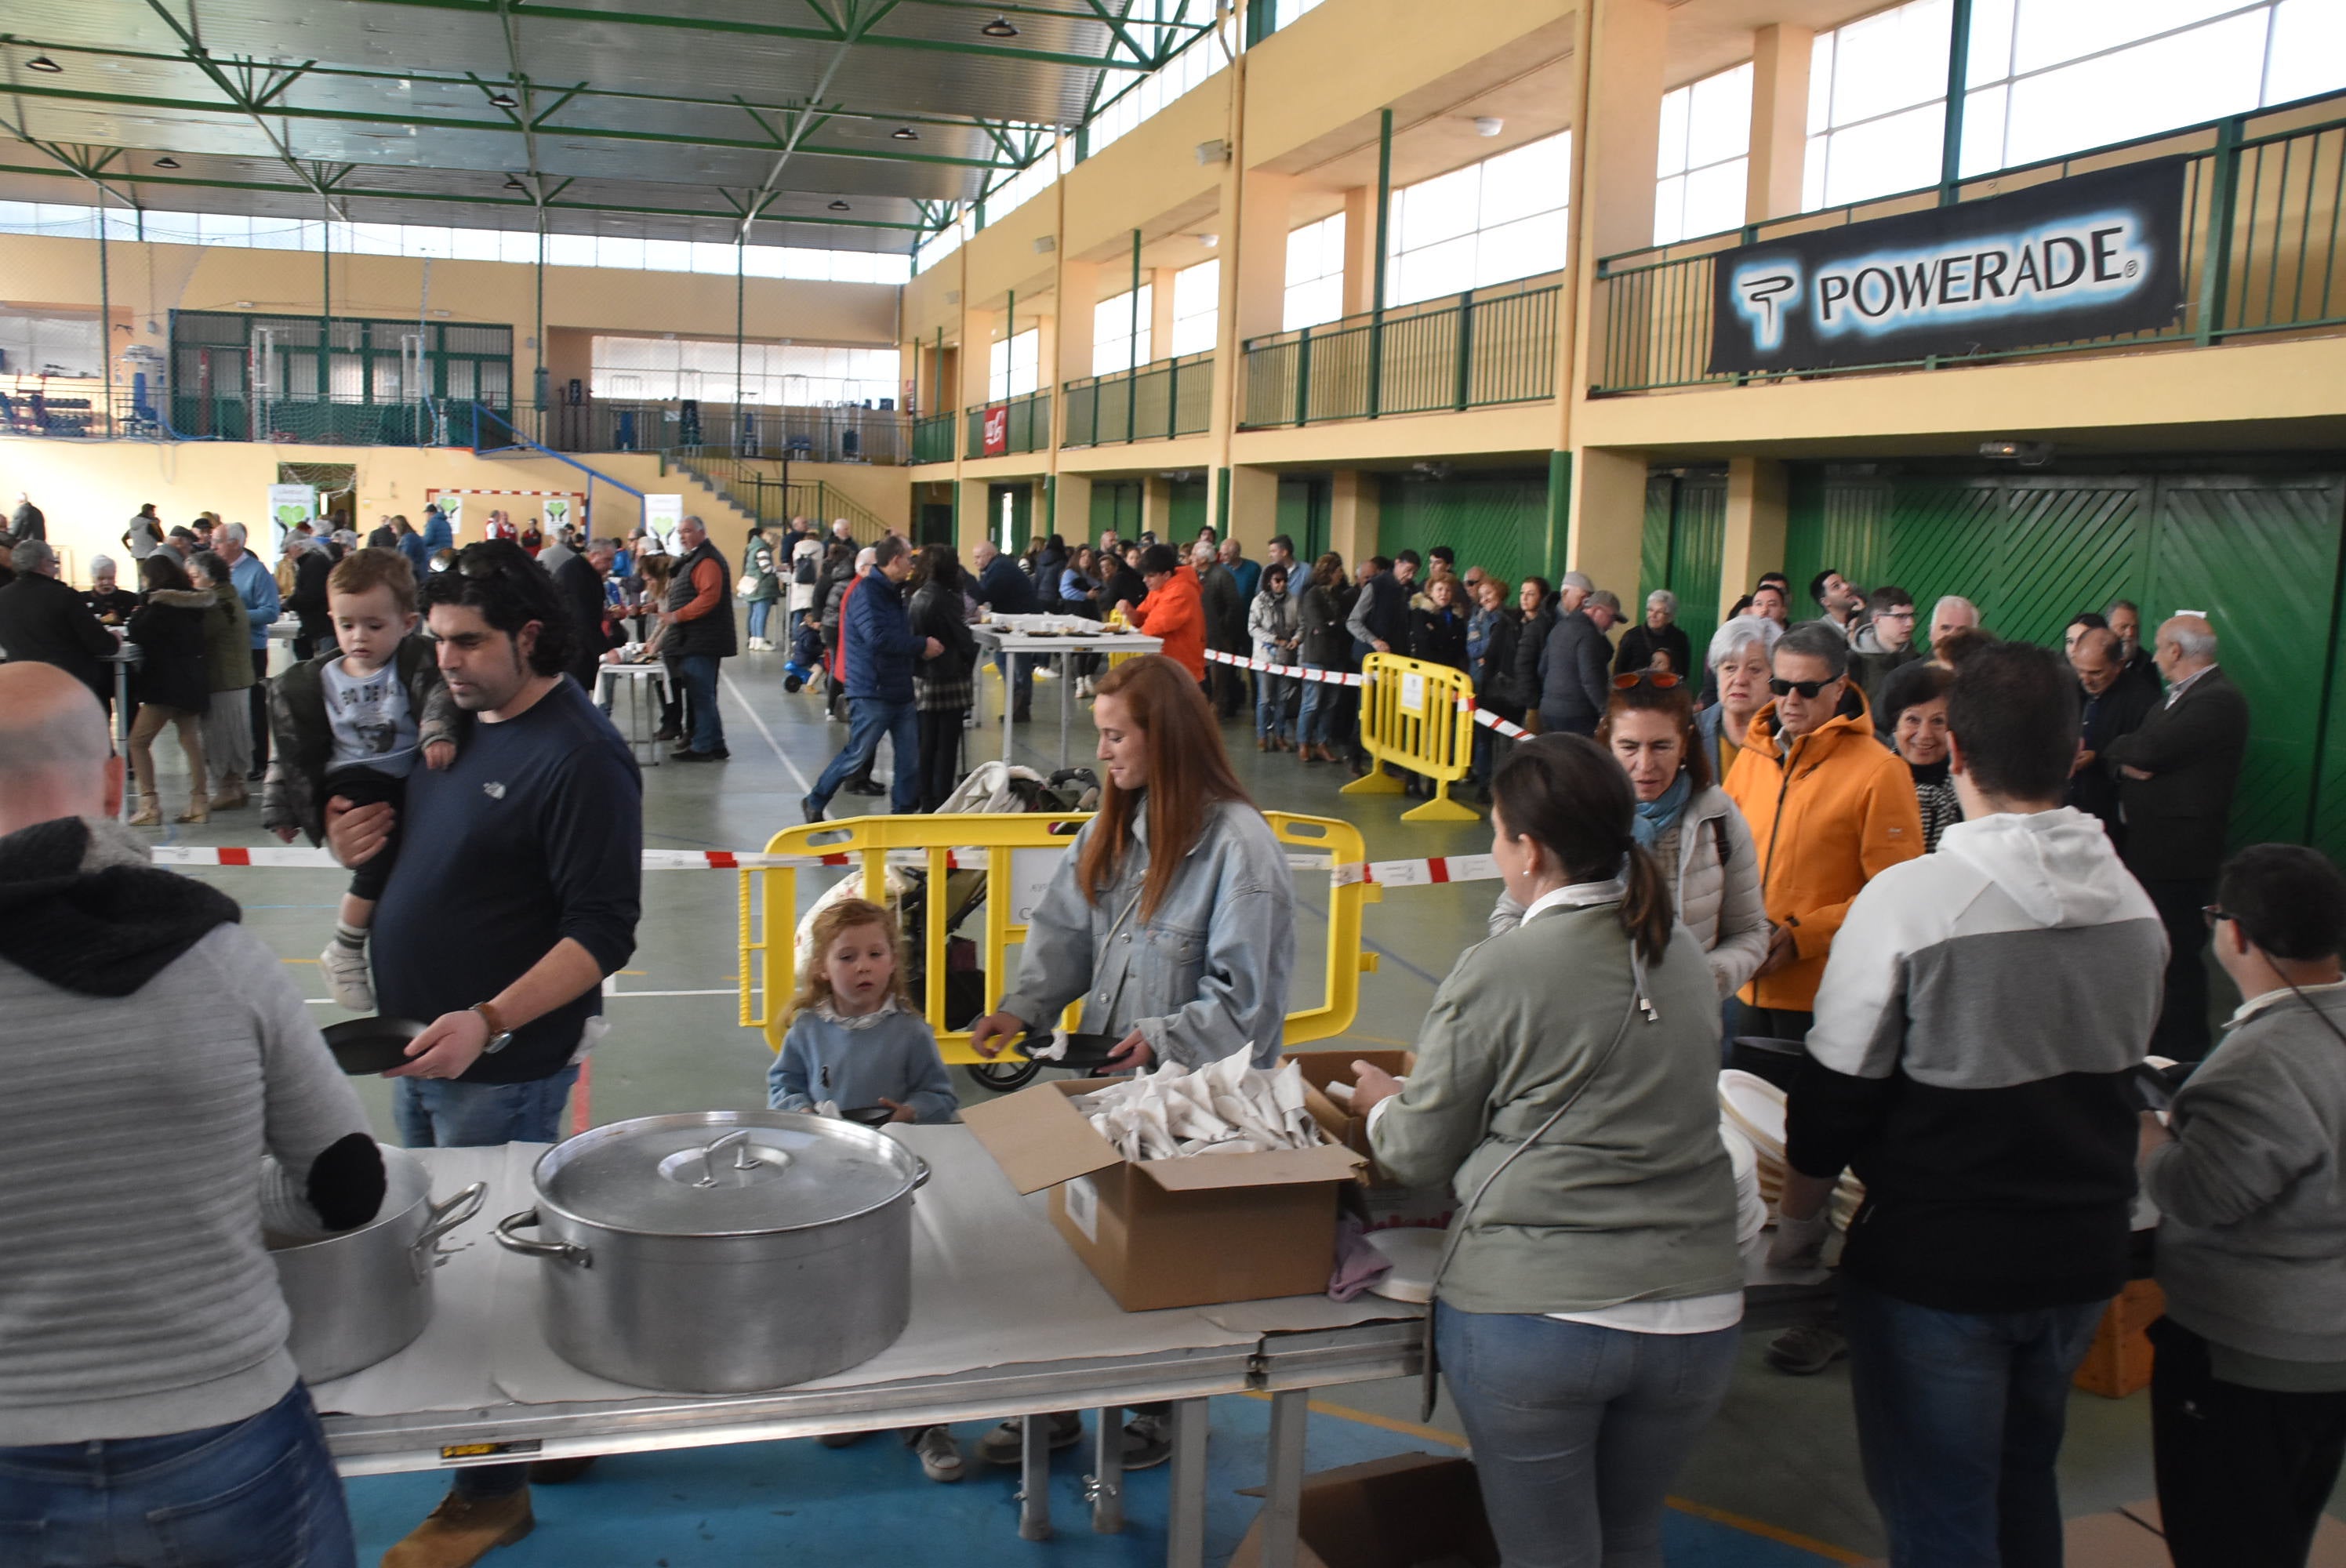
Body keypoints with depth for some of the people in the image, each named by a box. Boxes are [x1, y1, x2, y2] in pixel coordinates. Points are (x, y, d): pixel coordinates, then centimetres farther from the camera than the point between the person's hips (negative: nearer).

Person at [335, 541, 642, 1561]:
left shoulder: (579, 757, -18)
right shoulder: (455, 723, 8)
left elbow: (603, 933, -20)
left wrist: (487, 1022, -30)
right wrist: (365, 842, -2)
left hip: (504, 1064, -9)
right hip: (423, 1049, 9)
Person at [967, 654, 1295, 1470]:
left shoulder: (1238, 845, -19)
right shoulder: (1113, 827, 3)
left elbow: (1247, 996, -18)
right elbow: (1065, 930, 6)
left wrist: (1165, 1041, -25)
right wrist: (1022, 1006, -9)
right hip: (1107, 1073, 6)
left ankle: (1160, 1412, 33)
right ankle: (1055, 1403, 32)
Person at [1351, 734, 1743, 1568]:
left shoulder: (1497, 973, -12)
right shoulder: (1684, 957, 6)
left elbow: (1419, 1154, -2)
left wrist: (1379, 1103, 20)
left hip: (1533, 1315, -5)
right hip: (1695, 1314, 5)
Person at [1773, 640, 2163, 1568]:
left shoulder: (1909, 898, -21)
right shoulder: (2135, 904, -2)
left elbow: (1836, 1098, -14)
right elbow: (2115, 1072, 12)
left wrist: (1796, 1223, 2)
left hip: (1936, 1264, -6)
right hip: (2085, 1252, 6)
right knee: (2024, 1485, 25)